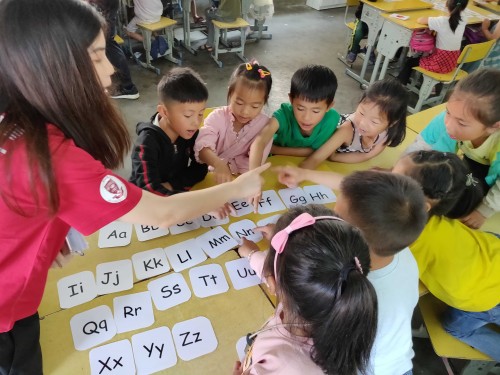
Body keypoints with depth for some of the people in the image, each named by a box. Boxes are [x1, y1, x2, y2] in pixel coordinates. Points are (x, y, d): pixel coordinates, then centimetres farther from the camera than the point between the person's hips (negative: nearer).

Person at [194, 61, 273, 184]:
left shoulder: (264, 124, -9)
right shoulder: (218, 117, -9)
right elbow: (202, 146, -26)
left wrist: (225, 164, -21)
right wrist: (218, 164, -44)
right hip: (213, 175, 1)